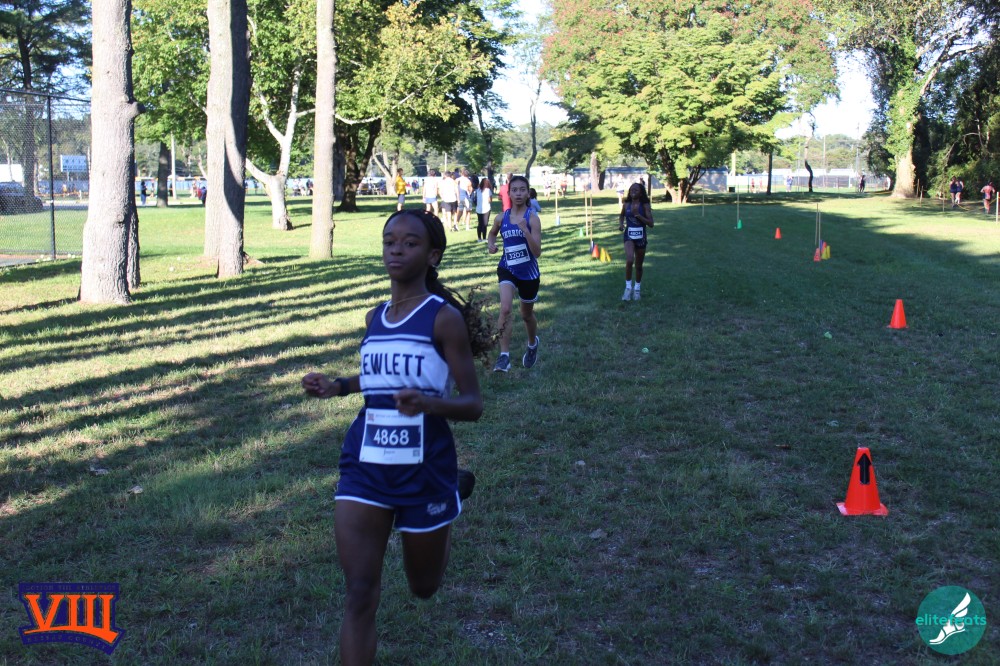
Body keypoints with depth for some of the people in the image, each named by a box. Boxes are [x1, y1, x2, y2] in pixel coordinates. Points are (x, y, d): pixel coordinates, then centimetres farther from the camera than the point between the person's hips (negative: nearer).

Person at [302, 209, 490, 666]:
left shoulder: (444, 317, -10)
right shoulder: (375, 318, 7)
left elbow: (472, 404, -11)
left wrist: (427, 401, -31)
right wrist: (336, 386, 10)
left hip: (424, 468, -4)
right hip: (366, 463, 4)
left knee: (424, 586, 20)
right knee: (359, 595, -6)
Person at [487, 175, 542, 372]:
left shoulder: (532, 219, -13)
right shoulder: (501, 218, -3)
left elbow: (537, 252, -19)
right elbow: (491, 234, 19)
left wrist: (525, 230, -30)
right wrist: (490, 244, -3)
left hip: (529, 273, -1)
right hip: (507, 269, 1)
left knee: (527, 314, 18)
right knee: (505, 309, -22)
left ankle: (533, 344, 49)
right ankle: (504, 356, -19)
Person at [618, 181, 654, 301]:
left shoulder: (645, 205, -6)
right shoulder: (627, 204, 0)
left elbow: (651, 224, -10)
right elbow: (621, 215, 21)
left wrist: (638, 215, -20)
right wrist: (621, 224, 0)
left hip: (641, 237, 0)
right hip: (629, 236, 0)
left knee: (638, 265, 12)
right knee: (629, 260, -24)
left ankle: (637, 289, 33)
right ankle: (628, 287, -10)